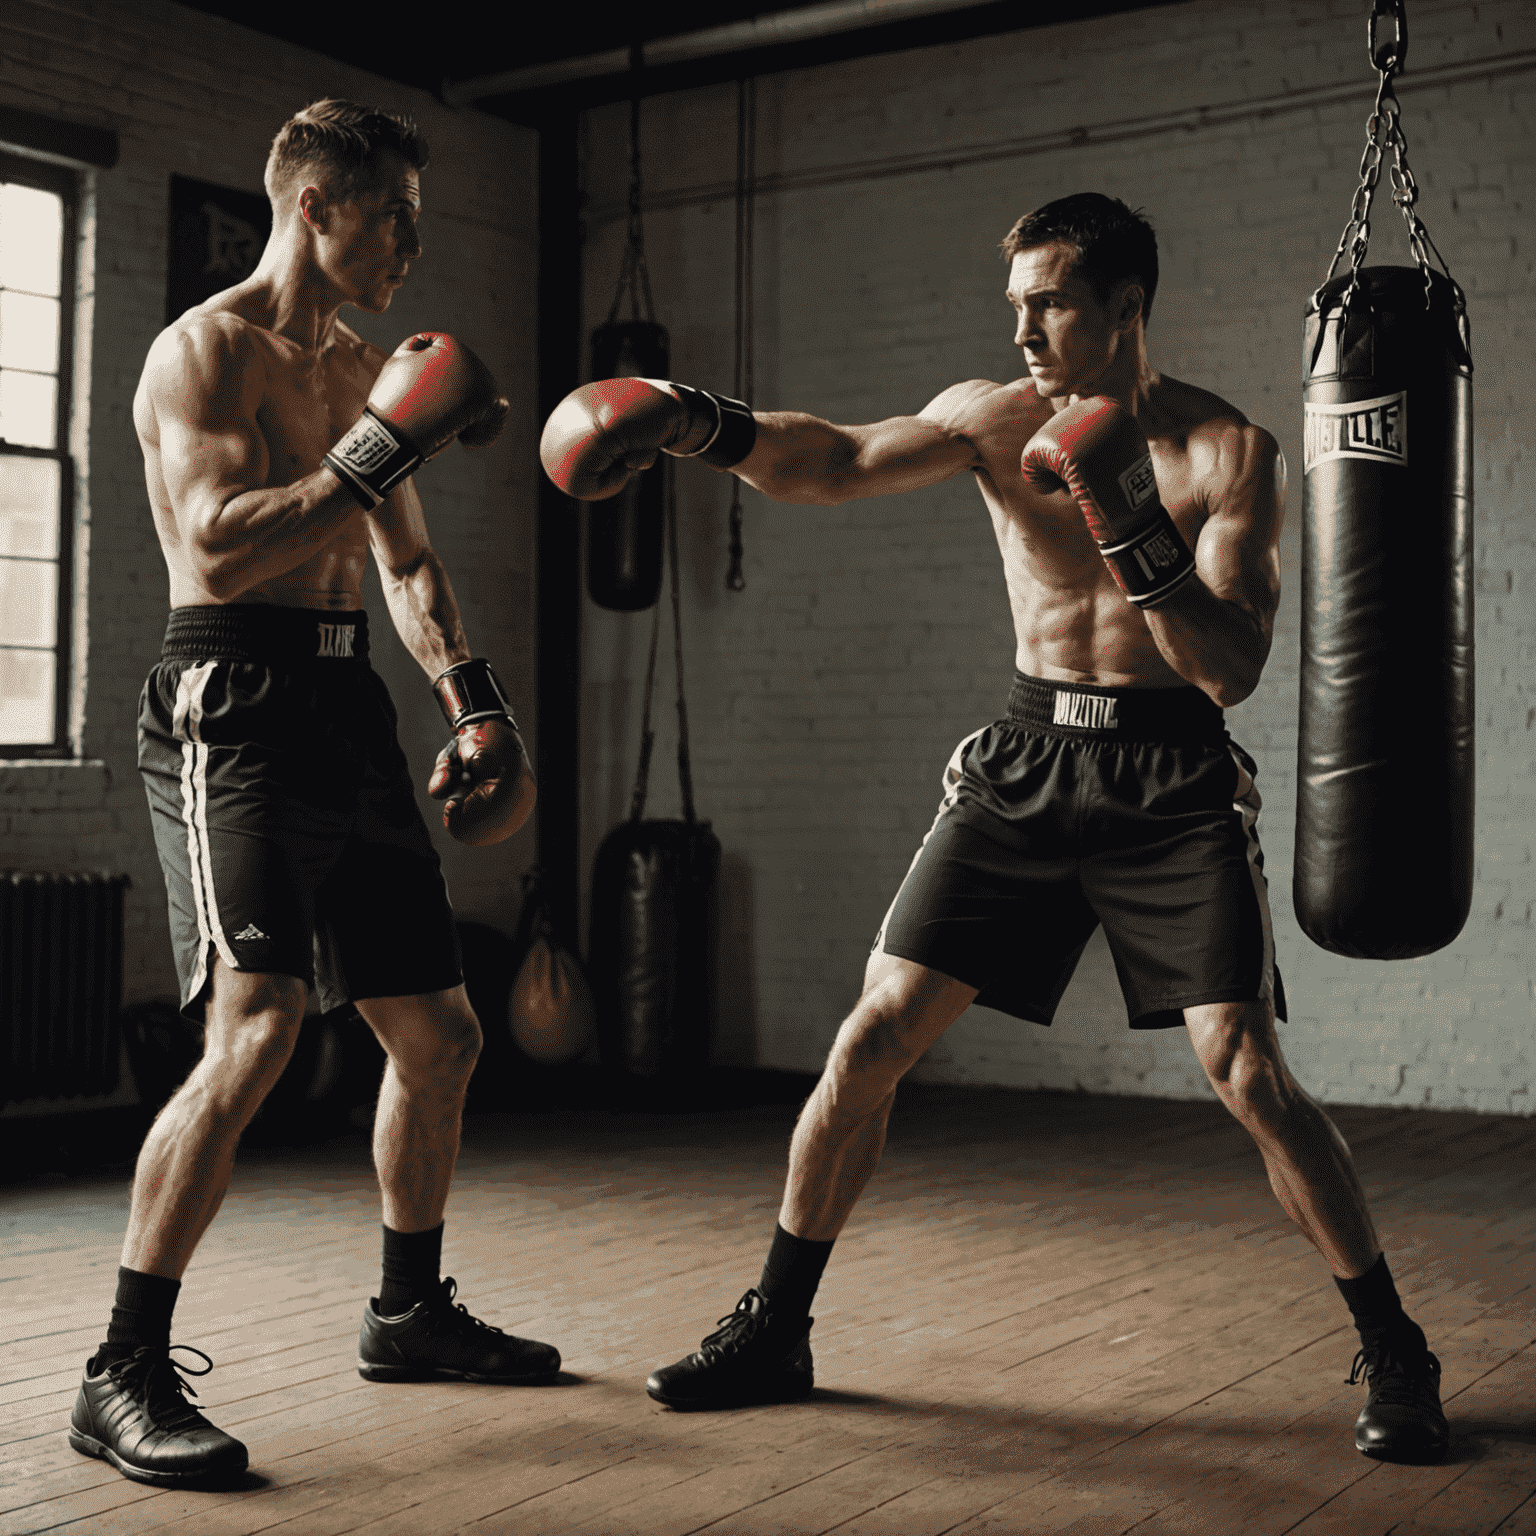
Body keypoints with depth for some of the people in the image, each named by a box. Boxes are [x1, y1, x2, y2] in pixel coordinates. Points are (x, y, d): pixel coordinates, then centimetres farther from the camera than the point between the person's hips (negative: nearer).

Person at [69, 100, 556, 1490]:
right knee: (256, 1031, -22)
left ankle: (410, 1312, 30)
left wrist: (472, 703, 14)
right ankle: (124, 1376, -11)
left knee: (440, 1036, 11)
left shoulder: (365, 369, 19)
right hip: (235, 708, -8)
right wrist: (384, 446, -19)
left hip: (350, 713, 8)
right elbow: (221, 544, -19)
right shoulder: (203, 350, -5)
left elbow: (408, 563, 26)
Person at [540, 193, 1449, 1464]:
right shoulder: (994, 417, 2)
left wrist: (1134, 527, -26)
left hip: (1172, 784, -3)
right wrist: (709, 426, -29)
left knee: (1248, 1074, -11)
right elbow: (839, 463, -11)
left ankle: (1393, 1355, 10)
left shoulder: (1231, 452, -7)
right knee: (873, 1038, -1)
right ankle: (775, 1329, 14)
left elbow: (1232, 670, -14)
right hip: (1026, 763, 3)